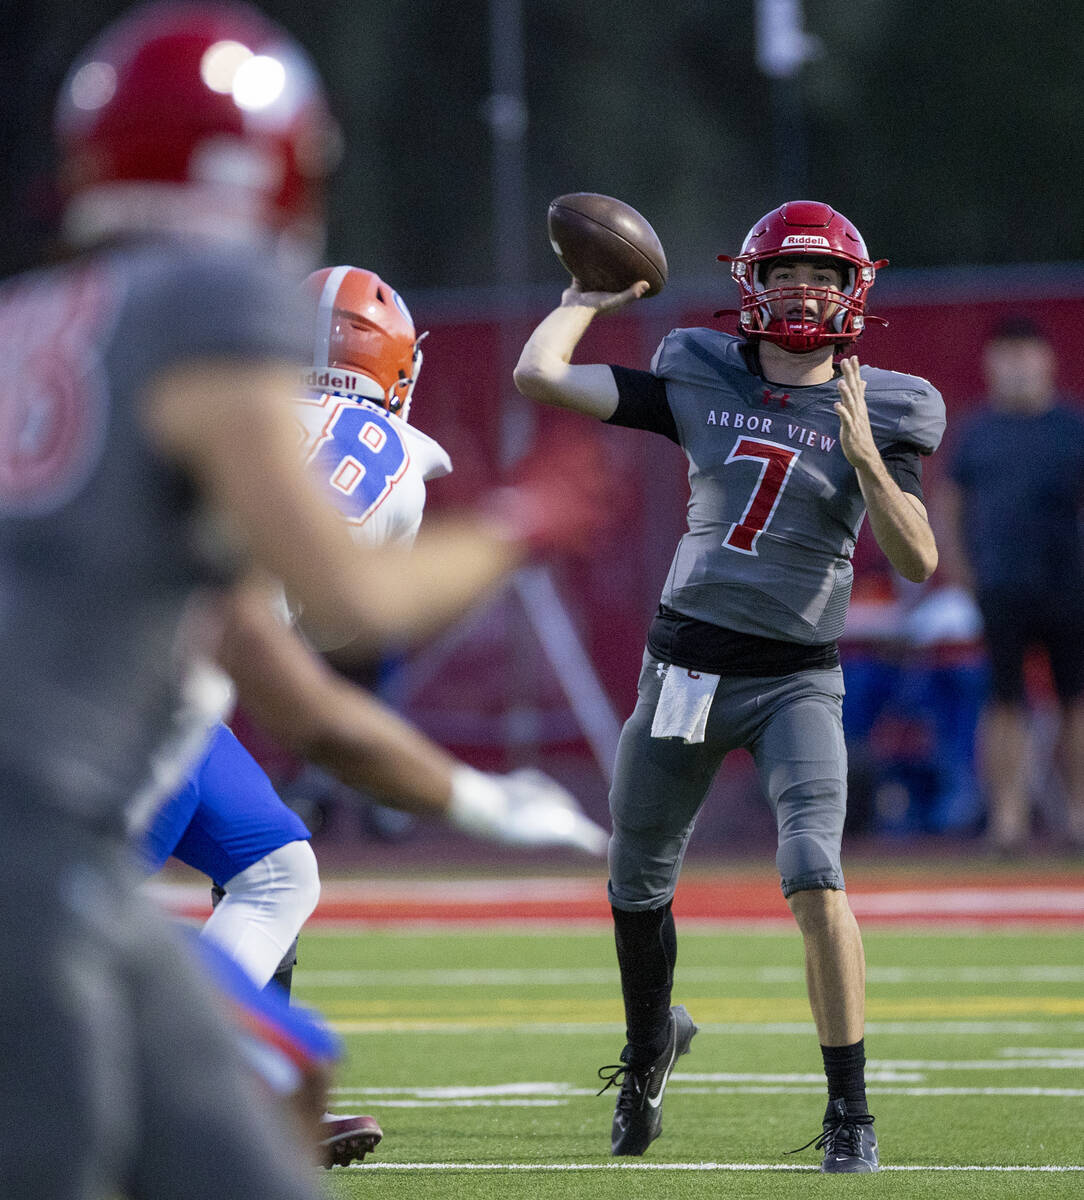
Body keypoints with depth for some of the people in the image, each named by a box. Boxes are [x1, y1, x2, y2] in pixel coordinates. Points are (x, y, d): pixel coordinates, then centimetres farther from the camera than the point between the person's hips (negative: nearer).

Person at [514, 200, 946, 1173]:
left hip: (798, 680, -3)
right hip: (686, 662, 3)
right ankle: (650, 1044, 46)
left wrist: (863, 456, -23)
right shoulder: (701, 381, 0)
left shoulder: (879, 412, -3)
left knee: (815, 880, -22)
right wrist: (591, 296, 7)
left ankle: (851, 1111, -13)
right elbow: (539, 374, -3)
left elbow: (919, 562, -12)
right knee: (637, 886, 15)